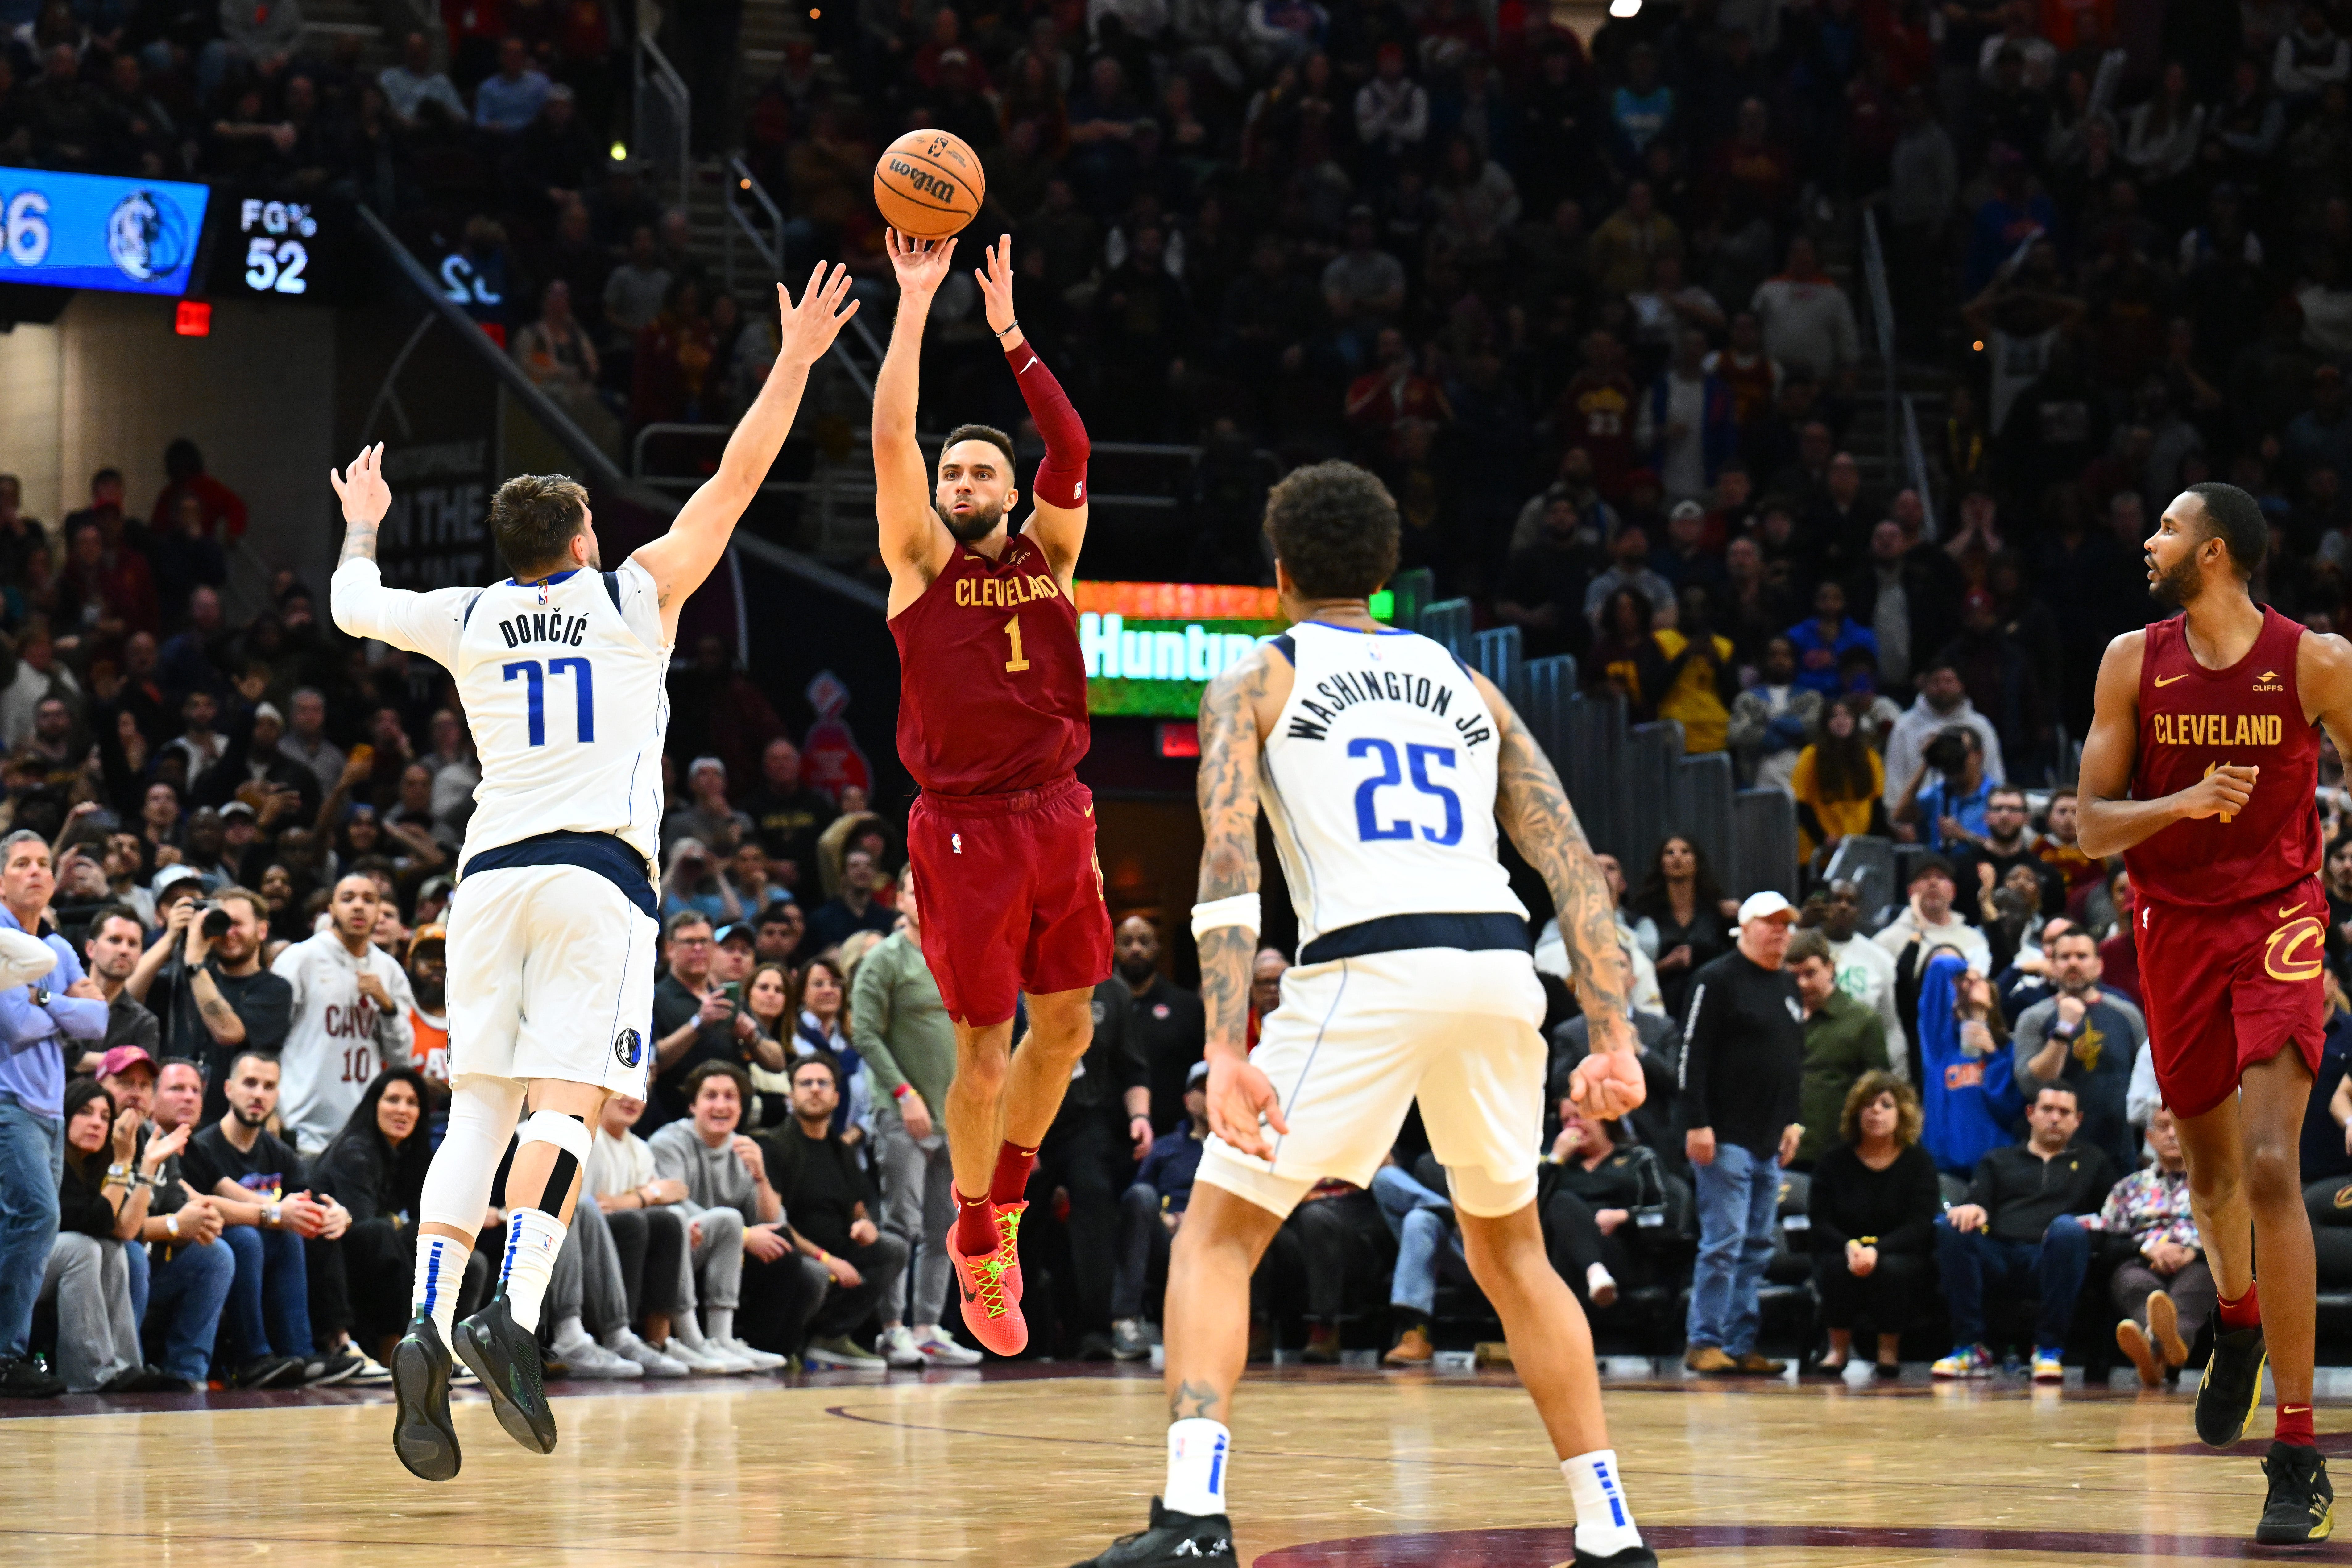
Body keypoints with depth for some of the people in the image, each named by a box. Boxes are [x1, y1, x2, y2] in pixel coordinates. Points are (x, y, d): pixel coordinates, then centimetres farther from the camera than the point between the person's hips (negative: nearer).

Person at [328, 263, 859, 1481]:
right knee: (565, 1098, -13)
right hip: (598, 866, -3)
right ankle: (512, 1314, -32)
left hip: (491, 873, 3)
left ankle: (428, 1328, -17)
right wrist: (795, 360, 17)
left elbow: (353, 606, 32)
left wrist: (362, 523, 50)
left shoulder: (468, 619, 15)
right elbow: (734, 481, 12)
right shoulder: (635, 596, 10)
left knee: (478, 1105, 1)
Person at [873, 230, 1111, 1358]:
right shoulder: (921, 564, 1)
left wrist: (1009, 335, -12)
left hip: (1057, 817, 4)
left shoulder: (1048, 556, 9)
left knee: (1066, 1025, 10)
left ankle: (1005, 1195, 32)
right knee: (985, 1047, -1)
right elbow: (891, 439, -11)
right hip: (965, 829, -4)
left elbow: (1072, 454, -7)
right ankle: (977, 1244, 15)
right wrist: (915, 304, -14)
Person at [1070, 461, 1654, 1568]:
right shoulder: (1467, 686, 26)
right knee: (1510, 1250, 25)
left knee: (1217, 1237, 6)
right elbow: (1574, 866, 14)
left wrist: (1227, 1052, -11)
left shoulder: (1255, 680, 14)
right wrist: (1613, 1039, 10)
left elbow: (1229, 865, -3)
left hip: (1367, 971, -4)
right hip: (1500, 962, 4)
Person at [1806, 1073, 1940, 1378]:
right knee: (1837, 1267, -34)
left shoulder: (1918, 1162, 0)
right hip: (1841, 1252, 1)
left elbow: (1919, 1227, -11)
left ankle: (1889, 1350, -13)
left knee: (1892, 1268, -35)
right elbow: (1819, 1224, -4)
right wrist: (1850, 1248, -26)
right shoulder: (1833, 1163, 3)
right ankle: (1839, 1348, -14)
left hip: (1899, 1255, -1)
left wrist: (1877, 1250, -29)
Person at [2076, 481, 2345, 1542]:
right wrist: (2186, 803, -21)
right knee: (2210, 1162, 18)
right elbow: (2093, 828, -2)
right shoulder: (2134, 662, -2)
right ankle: (2236, 1322, 53)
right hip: (2174, 926, 4)